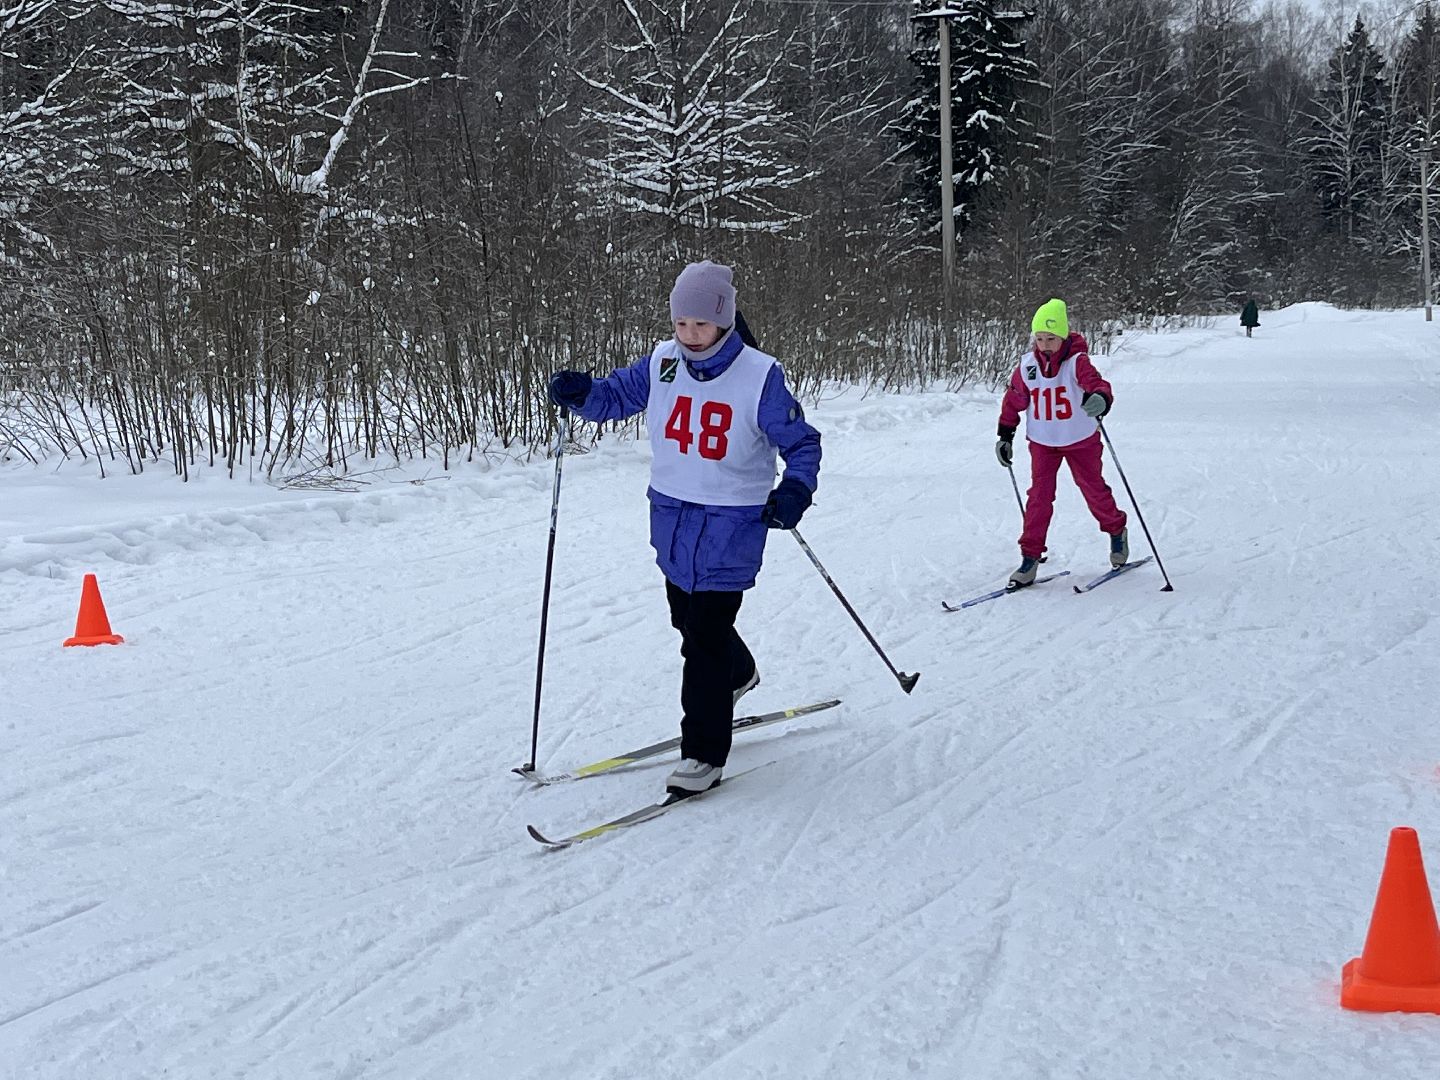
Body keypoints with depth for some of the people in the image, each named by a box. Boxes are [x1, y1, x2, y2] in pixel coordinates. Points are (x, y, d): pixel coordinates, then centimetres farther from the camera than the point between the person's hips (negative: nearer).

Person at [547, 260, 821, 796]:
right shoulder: (662, 363, -2)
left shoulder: (760, 376, -15)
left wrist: (795, 489, -24)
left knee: (706, 635, -7)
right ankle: (736, 675, 53)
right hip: (672, 519, 6)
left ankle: (704, 752, 4)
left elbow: (801, 443, -6)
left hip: (730, 527, -6)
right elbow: (616, 396, 11)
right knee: (687, 617, 22)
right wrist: (580, 392, -11)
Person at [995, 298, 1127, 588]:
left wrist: (1100, 399, -59)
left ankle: (1116, 531, 38)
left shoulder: (1077, 362, -20)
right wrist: (1005, 436, 6)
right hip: (1042, 443, 2)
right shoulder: (1027, 366, -9)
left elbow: (1098, 384, -35)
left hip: (1080, 441, -2)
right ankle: (1030, 557, -4)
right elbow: (1013, 401, 5)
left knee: (1093, 489, 10)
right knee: (1039, 496, -6)